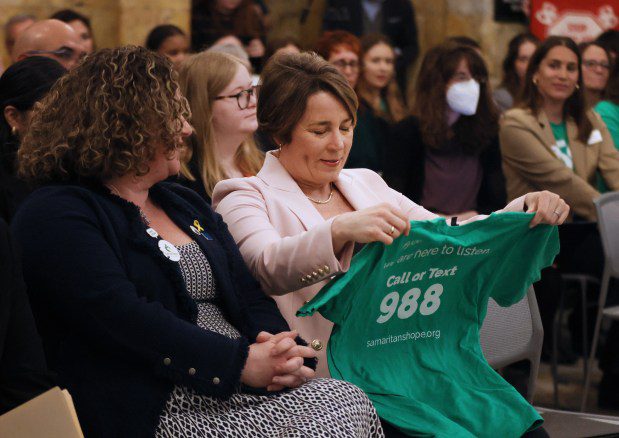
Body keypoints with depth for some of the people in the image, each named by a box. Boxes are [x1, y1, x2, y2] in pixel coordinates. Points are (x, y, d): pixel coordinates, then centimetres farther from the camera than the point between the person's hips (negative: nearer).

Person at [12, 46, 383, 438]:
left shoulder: (186, 204, 23)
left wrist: (279, 349, -7)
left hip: (247, 390, 8)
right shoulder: (56, 216, -3)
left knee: (353, 402, -18)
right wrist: (243, 362, -19)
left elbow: (249, 294, 16)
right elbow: (123, 318, -16)